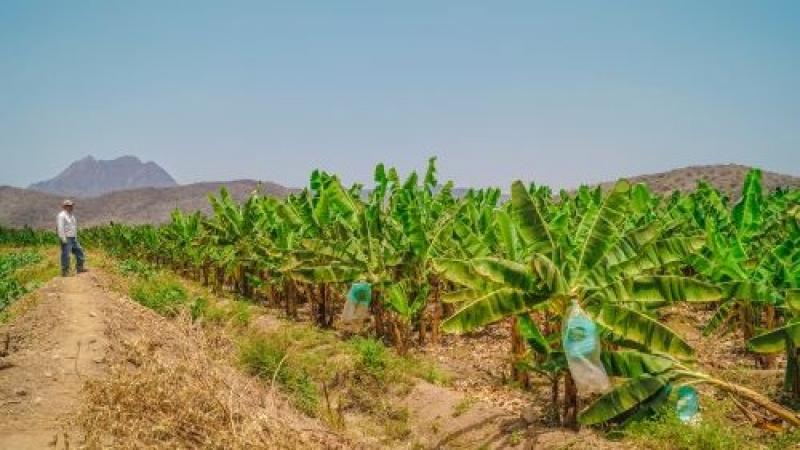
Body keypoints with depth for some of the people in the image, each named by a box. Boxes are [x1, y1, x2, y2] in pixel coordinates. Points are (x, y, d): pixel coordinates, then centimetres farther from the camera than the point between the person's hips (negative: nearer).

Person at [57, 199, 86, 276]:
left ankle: (80, 268, 15)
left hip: (73, 238, 9)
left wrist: (75, 237, 19)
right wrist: (63, 238, -24)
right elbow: (60, 228, -19)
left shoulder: (71, 215, 16)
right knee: (66, 255, -6)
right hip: (66, 239, -9)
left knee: (79, 251, 9)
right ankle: (65, 272, -1)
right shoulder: (62, 215, -12)